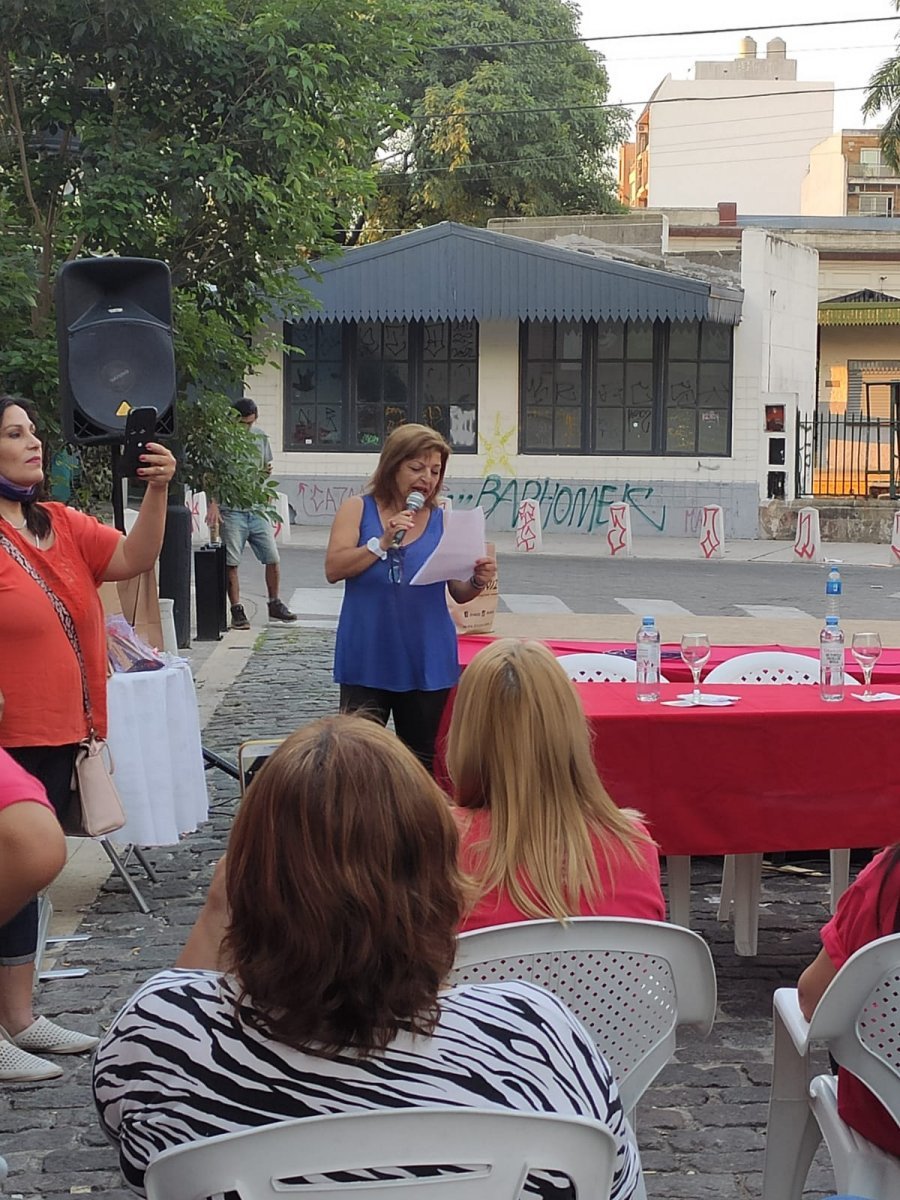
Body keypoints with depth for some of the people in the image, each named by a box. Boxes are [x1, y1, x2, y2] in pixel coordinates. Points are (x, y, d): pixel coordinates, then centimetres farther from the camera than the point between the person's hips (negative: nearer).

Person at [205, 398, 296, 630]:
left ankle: (275, 604, 21)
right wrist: (213, 503, -22)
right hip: (231, 509, -5)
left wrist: (267, 471, -1)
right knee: (231, 563, -3)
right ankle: (237, 611, 5)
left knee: (273, 559, 5)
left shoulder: (260, 437, 10)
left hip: (257, 508, 5)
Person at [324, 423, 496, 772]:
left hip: (426, 661, 2)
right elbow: (333, 569, -7)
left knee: (420, 760, 10)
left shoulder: (444, 522, 5)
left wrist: (478, 581, -15)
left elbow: (460, 593, 7)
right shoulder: (358, 509, 2)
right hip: (367, 660, -1)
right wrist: (382, 543, -18)